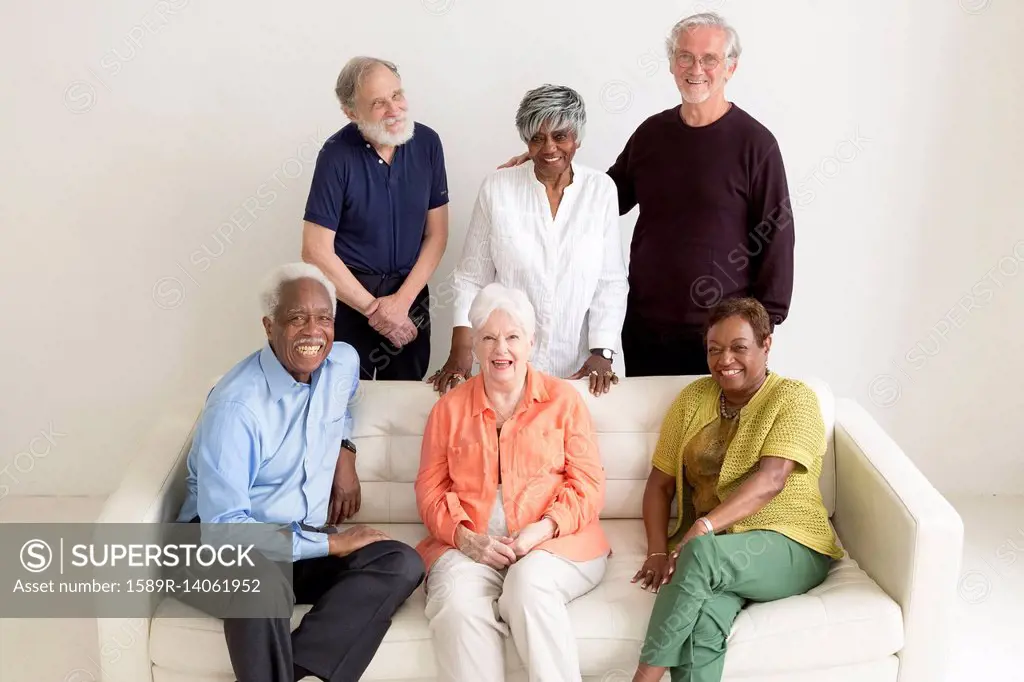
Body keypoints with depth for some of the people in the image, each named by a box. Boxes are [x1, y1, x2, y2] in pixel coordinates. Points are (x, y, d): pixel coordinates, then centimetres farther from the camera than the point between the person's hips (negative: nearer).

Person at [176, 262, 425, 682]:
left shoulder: (343, 363, 0)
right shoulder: (235, 406, -21)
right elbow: (224, 526, -24)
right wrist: (330, 543, -21)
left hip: (304, 543, 7)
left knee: (402, 564, -21)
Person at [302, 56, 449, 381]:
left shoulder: (427, 143, -5)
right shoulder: (338, 154, -15)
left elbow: (436, 234, 0)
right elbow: (316, 252, -14)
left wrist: (402, 300, -10)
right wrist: (373, 308, -12)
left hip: (410, 291, 3)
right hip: (349, 293, -3)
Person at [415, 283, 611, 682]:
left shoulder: (564, 399, 8)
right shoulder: (450, 407, 14)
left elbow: (588, 484, 3)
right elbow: (430, 488, 9)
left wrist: (544, 528, -14)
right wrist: (464, 536, -9)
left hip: (555, 542, -1)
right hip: (469, 545, 1)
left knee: (529, 585, -34)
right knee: (458, 601, -31)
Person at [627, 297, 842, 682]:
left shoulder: (794, 398, -1)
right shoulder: (693, 398, 13)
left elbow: (771, 480, -17)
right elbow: (660, 483, 11)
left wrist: (703, 527, -28)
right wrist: (658, 551, -5)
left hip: (790, 548, -3)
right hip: (711, 553, 3)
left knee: (702, 553, -36)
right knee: (701, 622, -34)